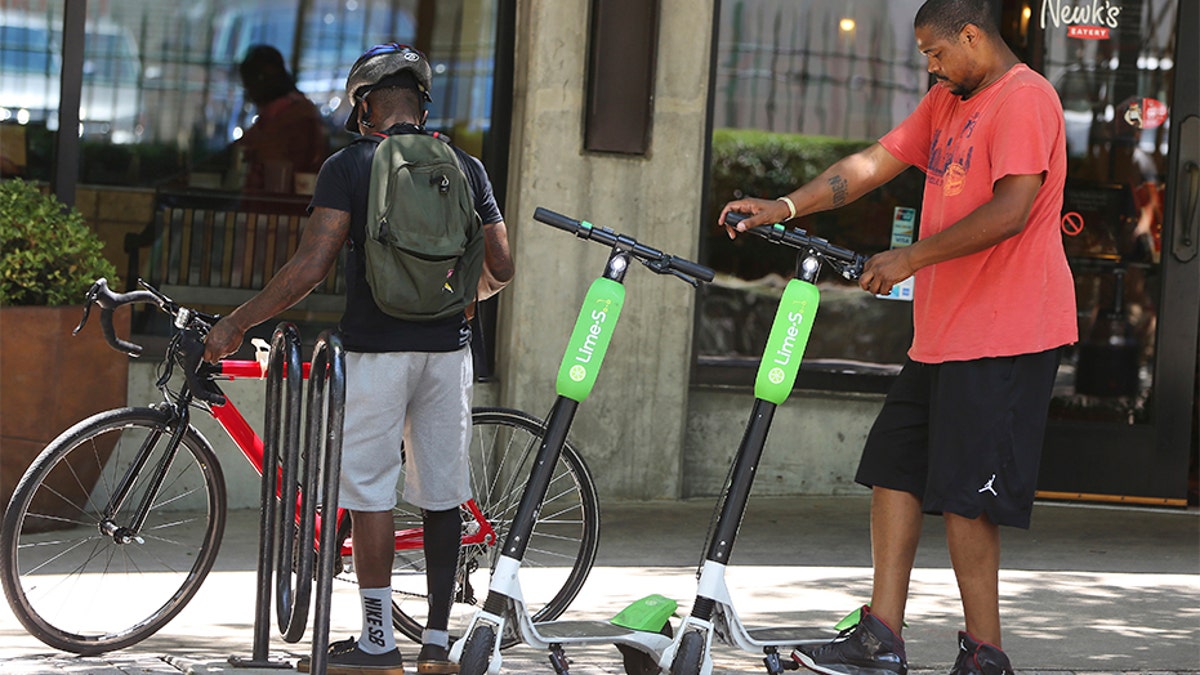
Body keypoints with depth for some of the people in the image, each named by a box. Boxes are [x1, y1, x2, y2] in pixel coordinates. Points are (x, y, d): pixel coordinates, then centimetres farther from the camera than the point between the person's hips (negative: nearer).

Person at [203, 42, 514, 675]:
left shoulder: (349, 165, -6)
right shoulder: (466, 167, 7)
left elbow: (310, 266, -14)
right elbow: (500, 267, 9)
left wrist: (236, 323, -6)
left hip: (375, 350, -4)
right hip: (448, 350, 4)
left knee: (369, 490, 2)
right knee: (442, 494, 9)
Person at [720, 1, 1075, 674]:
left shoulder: (1025, 99, -13)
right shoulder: (947, 101, 19)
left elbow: (1010, 212, -23)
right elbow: (874, 162, 15)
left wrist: (911, 258, -18)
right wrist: (784, 207, 3)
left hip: (1002, 338, -10)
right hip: (941, 332, 10)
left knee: (962, 492, -8)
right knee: (894, 468, 8)